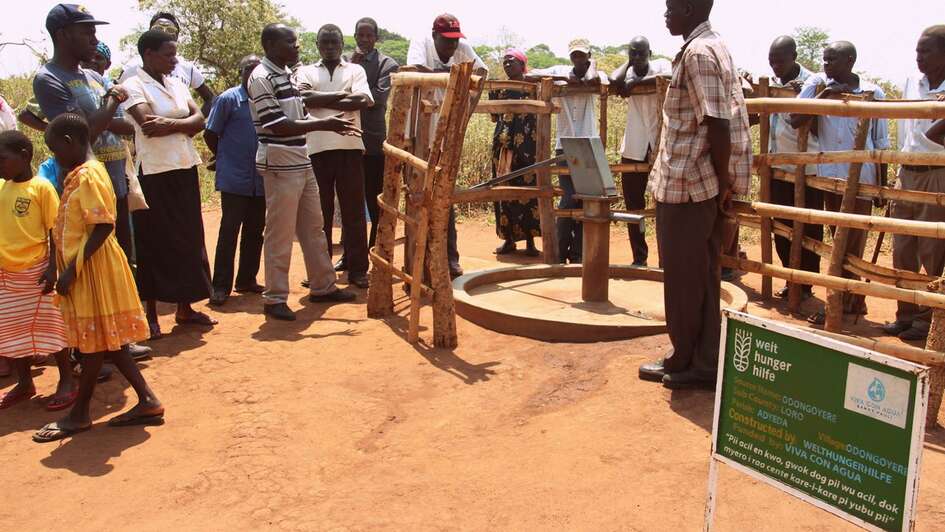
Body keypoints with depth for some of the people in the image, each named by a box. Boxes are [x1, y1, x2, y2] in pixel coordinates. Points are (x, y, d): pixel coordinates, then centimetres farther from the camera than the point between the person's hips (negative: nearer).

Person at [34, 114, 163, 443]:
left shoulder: (88, 177, -17)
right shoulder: (80, 174, 13)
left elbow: (103, 228, -23)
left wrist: (72, 269, -22)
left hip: (93, 269, -10)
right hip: (85, 270, 10)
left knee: (95, 342, 2)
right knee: (105, 341, 12)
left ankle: (79, 415, 14)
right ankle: (147, 402, 15)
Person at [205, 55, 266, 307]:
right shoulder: (228, 99, -4)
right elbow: (210, 134, 1)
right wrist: (226, 160, 7)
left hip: (261, 180, 4)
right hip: (235, 180, -4)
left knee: (255, 232, 10)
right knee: (229, 231, -2)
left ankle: (247, 280, 22)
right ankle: (221, 286, 5)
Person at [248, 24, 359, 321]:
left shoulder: (287, 74, 15)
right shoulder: (261, 78, -13)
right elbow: (279, 126, -19)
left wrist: (334, 126, 4)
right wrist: (324, 124, -19)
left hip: (301, 163, 9)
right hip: (280, 166, -9)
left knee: (313, 227, 13)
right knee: (280, 233, -2)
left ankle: (322, 287, 24)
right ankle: (275, 299, 8)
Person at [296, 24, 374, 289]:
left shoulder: (355, 70, 11)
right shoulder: (305, 72, 13)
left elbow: (363, 101, -7)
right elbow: (305, 98, -8)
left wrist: (320, 100, -6)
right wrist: (341, 94, -7)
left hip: (350, 147, 0)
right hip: (317, 149, 1)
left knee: (354, 210, 2)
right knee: (319, 211, 5)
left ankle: (357, 269, 8)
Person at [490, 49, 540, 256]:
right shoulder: (500, 88, 13)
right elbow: (495, 117, 14)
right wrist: (492, 96, 4)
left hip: (526, 146, -4)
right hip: (503, 145, 4)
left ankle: (529, 240, 2)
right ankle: (508, 239, 12)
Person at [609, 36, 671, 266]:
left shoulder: (661, 65, 0)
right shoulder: (627, 72, 4)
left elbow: (668, 77, -25)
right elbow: (614, 80, -20)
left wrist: (636, 82, -18)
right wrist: (629, 62, -4)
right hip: (633, 149, 3)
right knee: (634, 205, 8)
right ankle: (639, 257, 19)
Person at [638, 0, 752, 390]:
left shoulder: (697, 53, -15)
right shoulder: (713, 47, 15)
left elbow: (718, 124, -21)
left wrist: (723, 181, -15)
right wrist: (723, 183, 16)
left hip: (686, 185, -10)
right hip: (701, 184, 10)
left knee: (683, 279, 2)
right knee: (702, 278, 13)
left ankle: (686, 364, 16)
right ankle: (703, 364, 21)